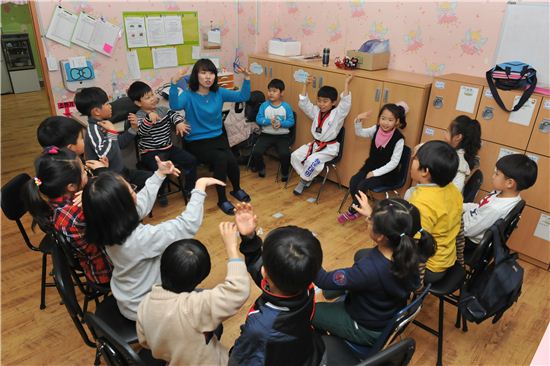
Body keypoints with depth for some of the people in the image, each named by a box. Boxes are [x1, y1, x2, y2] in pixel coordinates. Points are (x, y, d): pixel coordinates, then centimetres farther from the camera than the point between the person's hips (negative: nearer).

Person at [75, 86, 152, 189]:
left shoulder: (102, 125, 6)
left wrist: (133, 128, 9)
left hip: (119, 171, 9)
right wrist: (112, 132, -29)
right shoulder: (94, 129, -22)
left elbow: (119, 143, 20)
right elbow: (106, 155, -36)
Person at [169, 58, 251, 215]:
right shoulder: (188, 95, -10)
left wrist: (247, 78, -12)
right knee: (221, 158, -30)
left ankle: (236, 189, 7)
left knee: (231, 160, -25)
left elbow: (243, 97, 2)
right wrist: (174, 82, -45)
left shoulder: (219, 93, 3)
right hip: (196, 142, -3)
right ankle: (222, 200, -12)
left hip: (218, 137, 4)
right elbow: (175, 105, -31)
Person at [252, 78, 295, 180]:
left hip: (282, 135, -2)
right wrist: (269, 121, -20)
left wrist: (281, 123, -21)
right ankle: (261, 168, 15)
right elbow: (258, 119, -4)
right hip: (266, 134, 2)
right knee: (256, 152, -18)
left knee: (285, 154, -26)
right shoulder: (264, 105, 0)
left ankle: (285, 172, 6)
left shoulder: (286, 106, -3)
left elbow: (291, 122, -3)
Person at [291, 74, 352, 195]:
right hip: (315, 144, 7)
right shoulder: (316, 111, 7)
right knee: (295, 156, -9)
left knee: (312, 161, -30)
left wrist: (346, 84, -27)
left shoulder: (337, 114, -10)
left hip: (329, 147, -6)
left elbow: (345, 103, -26)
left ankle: (304, 180, -4)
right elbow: (303, 103, 5)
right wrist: (306, 85, -2)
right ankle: (306, 178, 5)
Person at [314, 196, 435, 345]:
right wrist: (372, 214, 7)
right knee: (361, 254, 23)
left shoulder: (369, 270, -43)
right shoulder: (410, 250, -24)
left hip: (367, 330, -6)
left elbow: (323, 281, -29)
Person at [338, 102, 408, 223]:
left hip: (386, 173, -5)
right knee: (353, 181, -17)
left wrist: (375, 173, -20)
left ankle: (352, 211, -1)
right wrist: (358, 120, -21)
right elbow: (359, 133, 0)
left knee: (362, 185, -23)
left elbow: (394, 163, -18)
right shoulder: (376, 129, -5)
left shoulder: (398, 139, -19)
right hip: (370, 166, 5)